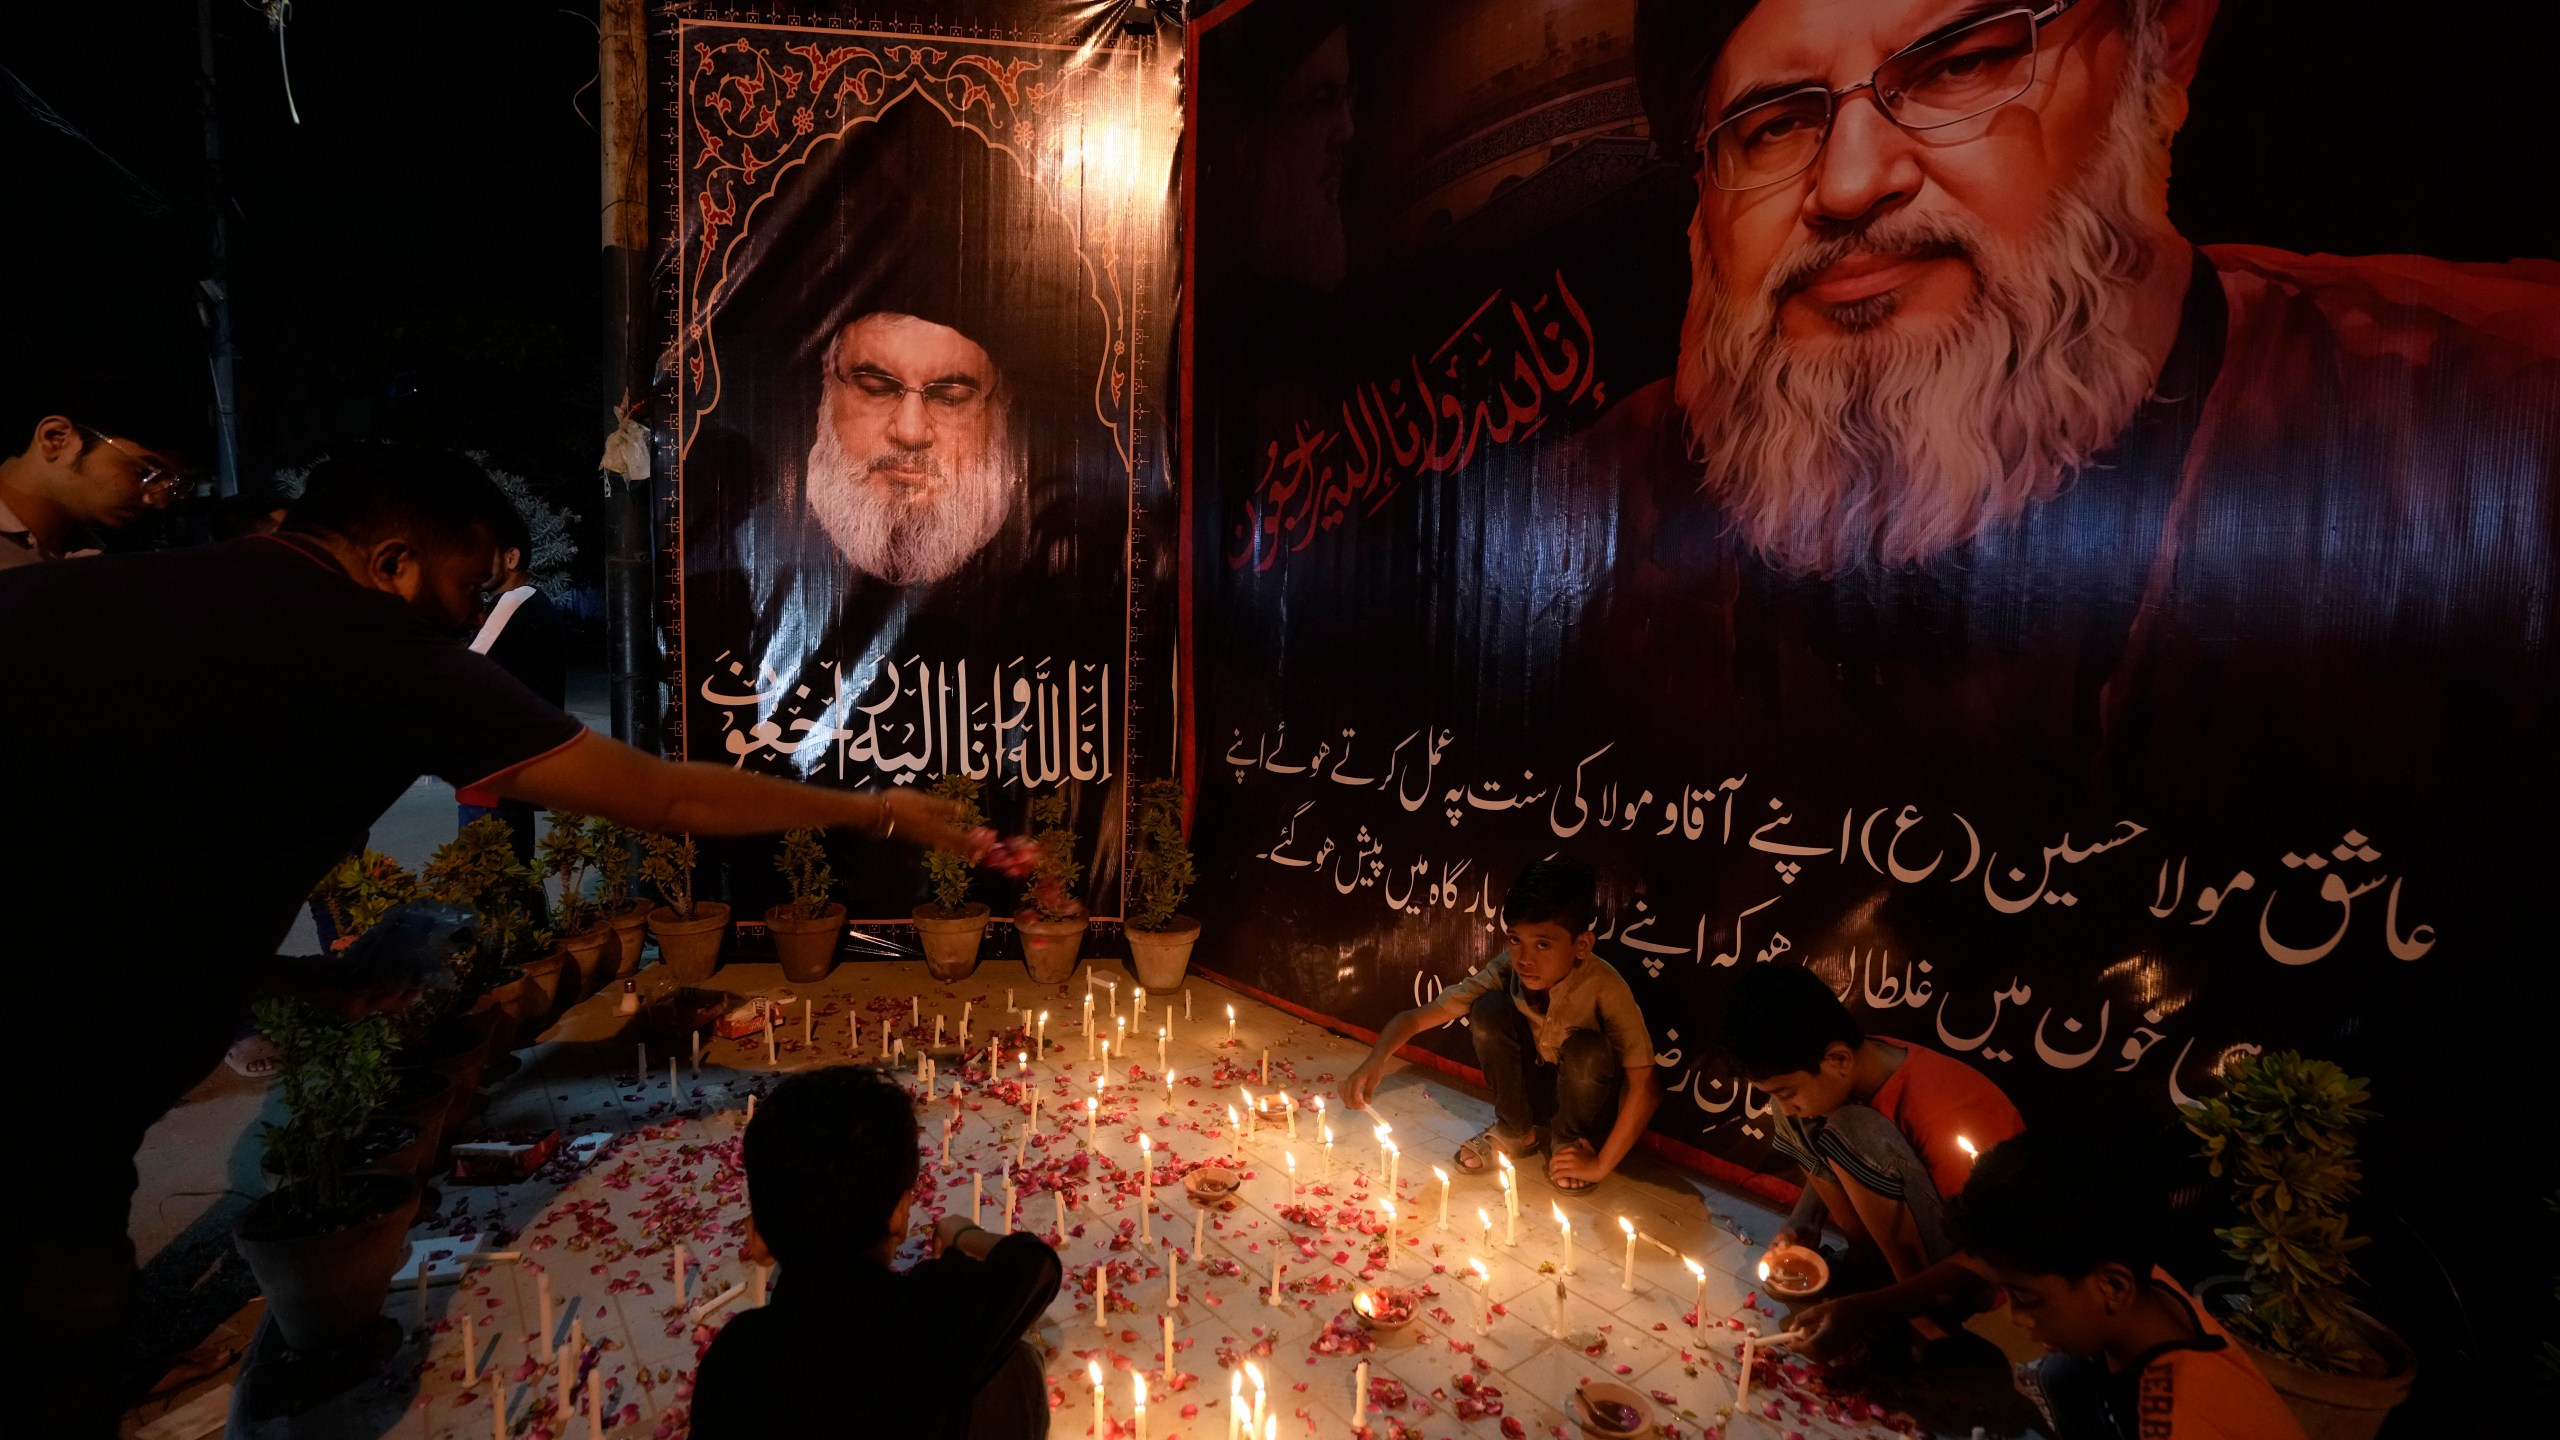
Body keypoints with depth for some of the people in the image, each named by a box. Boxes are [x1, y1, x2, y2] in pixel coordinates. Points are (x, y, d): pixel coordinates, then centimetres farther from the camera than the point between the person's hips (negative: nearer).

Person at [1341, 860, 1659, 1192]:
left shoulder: (1603, 986, -29)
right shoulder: (1504, 971, -21)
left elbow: (1646, 1087, -29)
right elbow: (1417, 1017, -20)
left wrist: (1600, 1165, -27)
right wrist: (1375, 1061, -39)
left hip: (1585, 1099, -2)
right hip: (1531, 1088, 2)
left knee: (1586, 1048, -35)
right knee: (1489, 1009, -25)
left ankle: (1571, 1139, -2)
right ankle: (1517, 1130, -1)